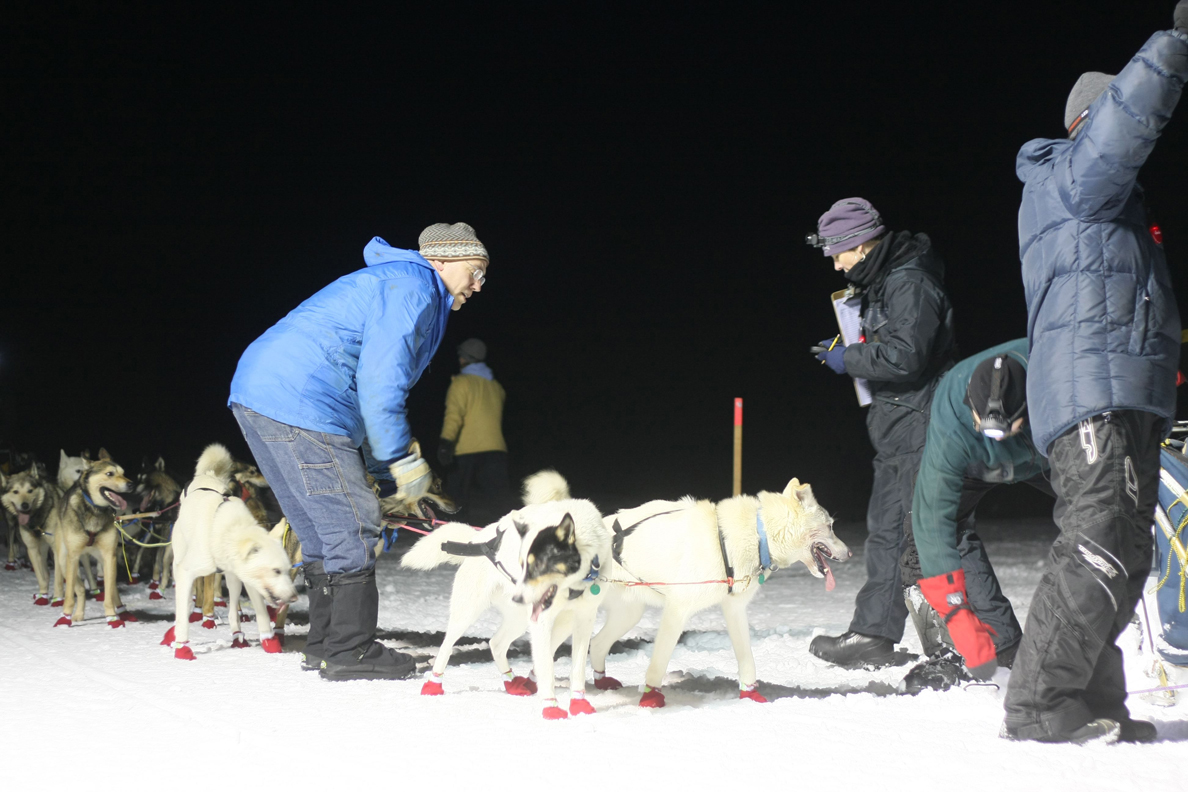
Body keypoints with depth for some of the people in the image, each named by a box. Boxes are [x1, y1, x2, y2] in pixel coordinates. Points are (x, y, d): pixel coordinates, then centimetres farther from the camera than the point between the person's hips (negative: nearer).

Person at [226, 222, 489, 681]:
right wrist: (402, 459, -9)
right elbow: (379, 381, -15)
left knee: (323, 530, 16)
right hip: (300, 403, -11)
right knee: (352, 525, -7)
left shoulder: (392, 282, 28)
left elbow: (374, 379, 29)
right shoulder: (412, 287, -6)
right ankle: (350, 651, -3)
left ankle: (325, 643, 21)